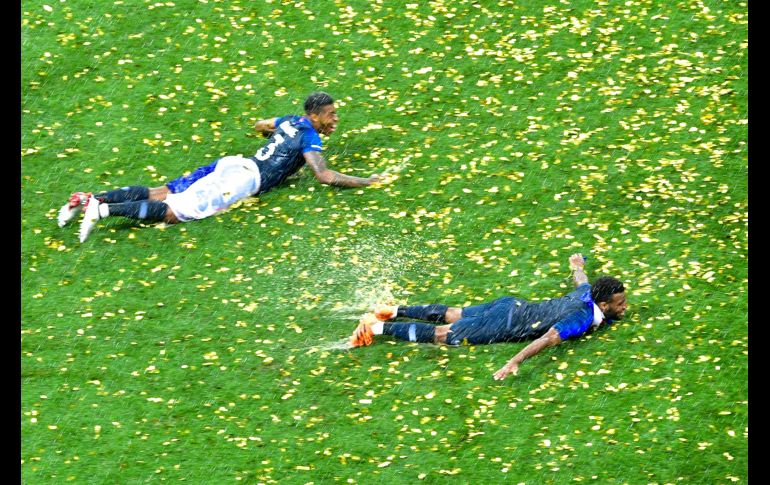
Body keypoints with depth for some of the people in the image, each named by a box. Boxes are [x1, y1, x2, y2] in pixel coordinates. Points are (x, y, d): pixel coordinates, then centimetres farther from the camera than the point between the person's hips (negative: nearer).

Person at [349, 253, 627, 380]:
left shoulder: (587, 295, 1)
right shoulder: (582, 318, -26)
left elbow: (580, 280, 26)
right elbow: (549, 338, -40)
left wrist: (577, 265, 51)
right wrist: (515, 362, -52)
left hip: (511, 306, 7)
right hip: (506, 325, -7)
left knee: (452, 315, 22)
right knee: (443, 335, 0)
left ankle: (394, 311, 28)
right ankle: (378, 327, 2)